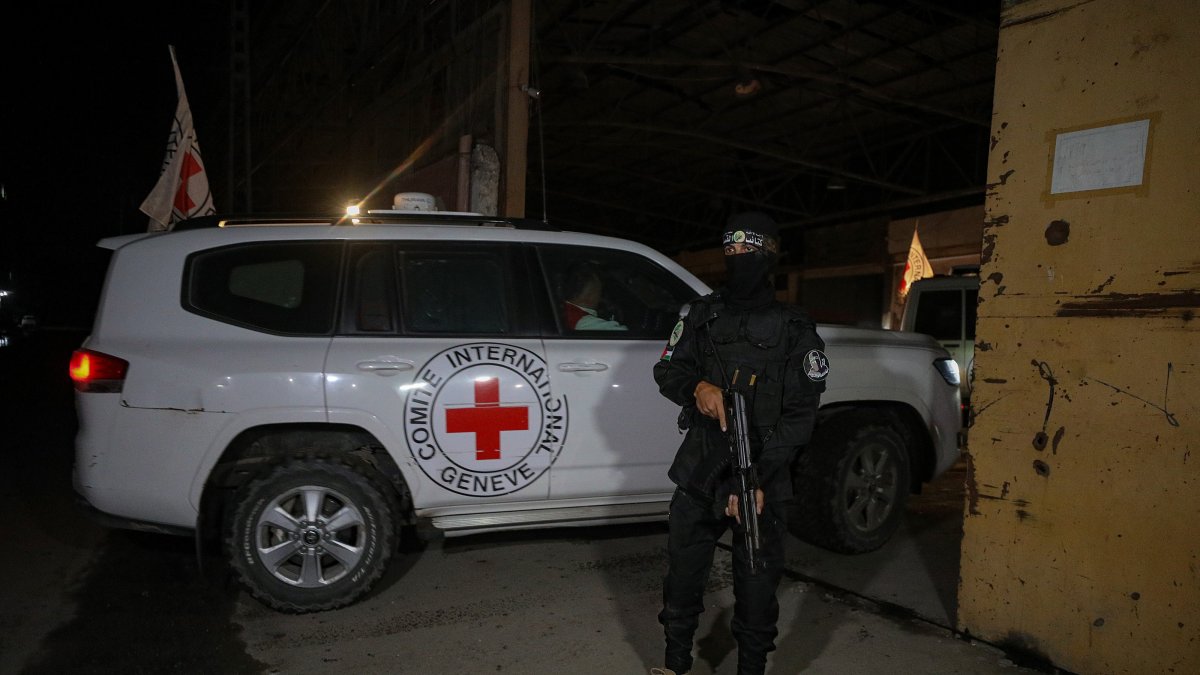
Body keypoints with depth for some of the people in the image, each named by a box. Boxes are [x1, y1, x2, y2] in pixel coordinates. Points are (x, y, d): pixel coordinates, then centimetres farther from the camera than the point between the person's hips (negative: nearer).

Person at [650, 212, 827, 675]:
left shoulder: (795, 331, -2)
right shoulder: (702, 315, 8)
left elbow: (799, 416, -7)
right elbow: (667, 371, 10)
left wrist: (758, 480, -18)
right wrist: (697, 387, -15)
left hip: (763, 481, -3)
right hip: (698, 474, 3)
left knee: (756, 589, 6)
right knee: (682, 577, 12)